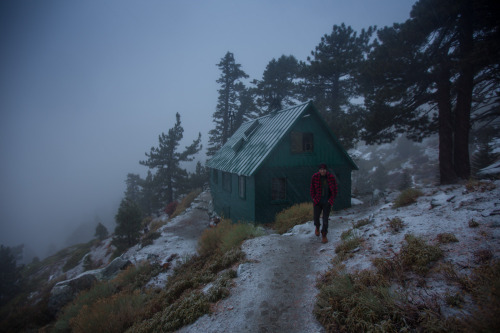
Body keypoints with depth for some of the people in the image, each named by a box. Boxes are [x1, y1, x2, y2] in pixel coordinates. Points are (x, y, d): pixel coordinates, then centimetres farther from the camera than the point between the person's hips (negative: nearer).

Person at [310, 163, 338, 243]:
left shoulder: (331, 178, -8)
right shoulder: (315, 177, -7)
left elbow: (335, 190, 2)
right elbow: (312, 189, 4)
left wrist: (331, 200, -4)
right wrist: (313, 199, -1)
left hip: (327, 202, -1)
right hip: (317, 202, 1)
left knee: (325, 219, 1)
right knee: (316, 217, 10)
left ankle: (324, 235, 15)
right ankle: (317, 227, 44)